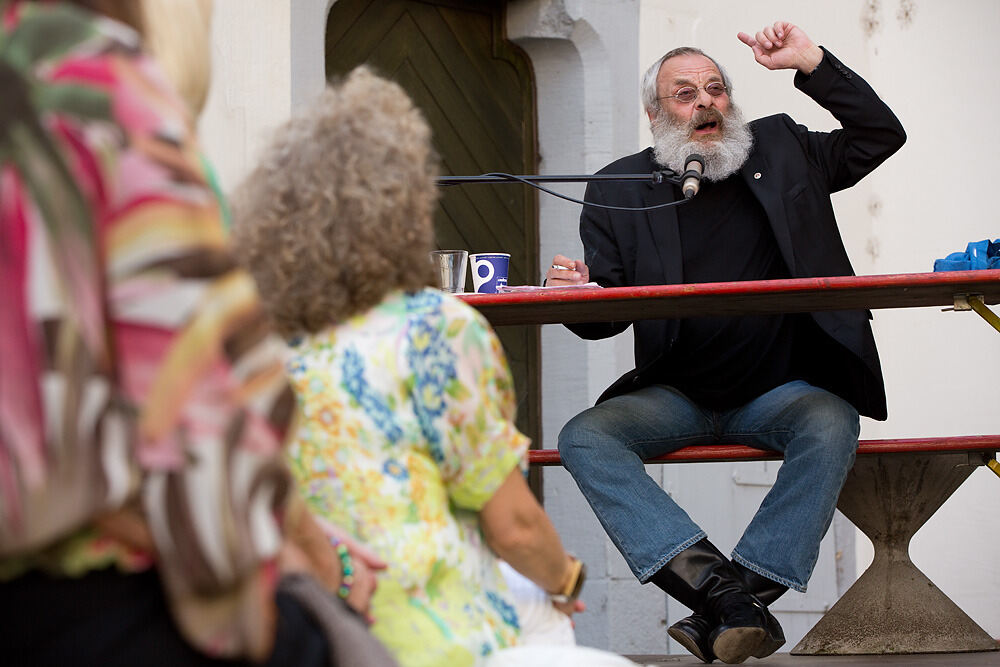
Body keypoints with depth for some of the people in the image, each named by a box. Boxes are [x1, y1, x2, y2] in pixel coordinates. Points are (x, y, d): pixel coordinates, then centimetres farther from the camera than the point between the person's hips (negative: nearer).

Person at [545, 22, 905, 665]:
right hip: (674, 396, 1)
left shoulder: (781, 150, 9)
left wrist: (812, 64, -2)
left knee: (831, 425, -34)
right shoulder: (619, 190, 5)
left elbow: (881, 134, 8)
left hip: (778, 391, 0)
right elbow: (606, 315, 5)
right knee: (584, 437, -27)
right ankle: (721, 587, -40)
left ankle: (739, 599, -37)